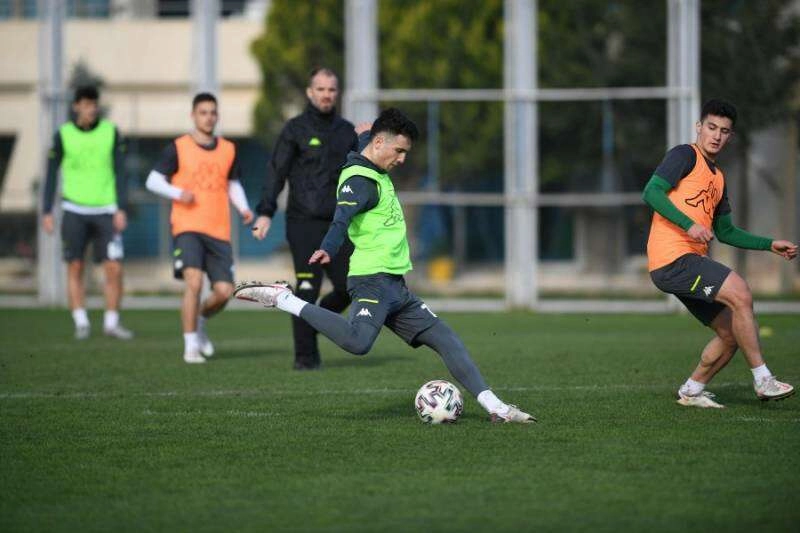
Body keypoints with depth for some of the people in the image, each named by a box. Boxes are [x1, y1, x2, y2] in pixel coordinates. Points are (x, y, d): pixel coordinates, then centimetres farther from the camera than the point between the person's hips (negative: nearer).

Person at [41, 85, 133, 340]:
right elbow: (52, 174, 5)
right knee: (75, 267, -1)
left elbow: (120, 173, 4)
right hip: (74, 210, 0)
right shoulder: (63, 135, 1)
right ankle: (81, 322, 6)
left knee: (114, 269, -6)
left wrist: (121, 209, -2)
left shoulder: (111, 132, 3)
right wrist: (47, 212, 1)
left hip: (105, 210, 0)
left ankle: (111, 322, 5)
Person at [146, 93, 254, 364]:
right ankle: (191, 346, -8)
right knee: (194, 282, -19)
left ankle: (200, 320, 29)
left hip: (219, 231, 4)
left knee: (224, 291, -4)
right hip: (187, 228, -4)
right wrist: (178, 193, -15)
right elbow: (153, 180, 3)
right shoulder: (178, 148, 1)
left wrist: (243, 208, 3)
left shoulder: (228, 150, 12)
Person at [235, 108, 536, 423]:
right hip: (373, 281, -10)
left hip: (395, 287, 10)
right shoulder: (359, 180, -13)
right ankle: (281, 298, -20)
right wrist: (328, 250, -50)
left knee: (447, 341, 7)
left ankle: (495, 407, 9)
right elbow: (341, 218, -33)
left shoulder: (377, 175, 17)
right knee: (357, 341, -33)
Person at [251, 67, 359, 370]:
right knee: (307, 288, -9)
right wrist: (265, 213, -13)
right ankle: (305, 356, -1)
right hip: (304, 223, -5)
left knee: (349, 287, -1)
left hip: (338, 224, 5)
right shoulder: (295, 129, 0)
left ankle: (312, 324, 23)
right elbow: (276, 172, -4)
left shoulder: (346, 131, 15)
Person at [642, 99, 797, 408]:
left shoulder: (717, 178, 23)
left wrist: (771, 245, 22)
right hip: (672, 258, -9)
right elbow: (652, 193, -15)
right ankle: (762, 380, -19)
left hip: (691, 263, 9)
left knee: (731, 333, 8)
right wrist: (689, 224, -25)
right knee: (740, 294, -22)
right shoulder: (685, 155, -3)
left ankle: (691, 391, 21)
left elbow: (725, 232, 29)